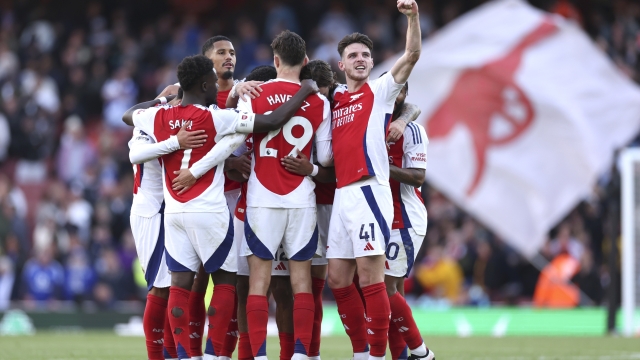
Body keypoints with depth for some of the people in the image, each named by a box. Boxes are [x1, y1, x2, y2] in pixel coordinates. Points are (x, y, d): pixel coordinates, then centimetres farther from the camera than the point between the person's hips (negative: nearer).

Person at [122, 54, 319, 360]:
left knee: (180, 283, 5)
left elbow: (128, 115, 27)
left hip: (173, 212, 5)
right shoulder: (216, 118, -10)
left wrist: (159, 100, 37)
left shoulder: (159, 117, 4)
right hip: (209, 212, -5)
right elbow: (272, 122, -12)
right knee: (225, 280, 6)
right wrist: (305, 92, -1)